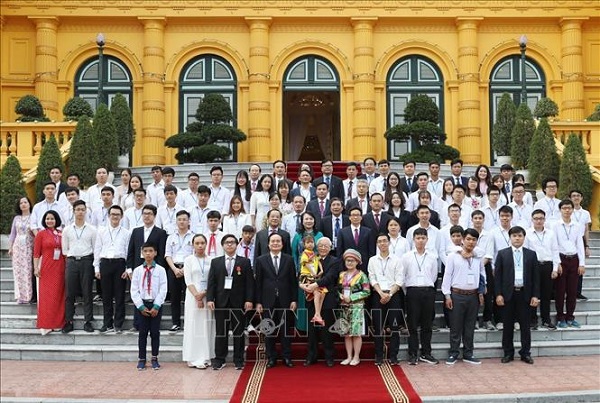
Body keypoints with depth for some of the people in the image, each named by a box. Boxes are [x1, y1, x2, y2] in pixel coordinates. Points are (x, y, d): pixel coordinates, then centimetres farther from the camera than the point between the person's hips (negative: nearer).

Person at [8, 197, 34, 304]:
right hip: (18, 246, 3)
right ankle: (20, 296, 4)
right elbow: (13, 234, 15)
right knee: (18, 271, 0)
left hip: (29, 247, -3)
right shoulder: (16, 218, 12)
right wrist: (10, 247, 10)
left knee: (28, 271, -7)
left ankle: (28, 296, -2)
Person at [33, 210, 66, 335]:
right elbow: (36, 253, -1)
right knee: (46, 295, -1)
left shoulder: (61, 234, 8)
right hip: (46, 268, -3)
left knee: (59, 295, 6)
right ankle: (46, 324, 4)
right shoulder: (41, 234, 0)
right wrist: (36, 268, -8)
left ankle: (58, 322, 15)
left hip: (60, 268, 3)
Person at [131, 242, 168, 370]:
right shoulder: (137, 270, 2)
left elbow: (163, 290, -5)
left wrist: (156, 306, -11)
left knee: (155, 332, 4)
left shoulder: (160, 270, -3)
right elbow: (134, 290, 0)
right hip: (142, 304, 1)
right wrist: (141, 306, -7)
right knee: (142, 332, 5)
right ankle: (141, 359, 14)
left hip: (156, 304, -1)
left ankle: (154, 359, 15)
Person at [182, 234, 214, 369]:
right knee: (194, 326, -1)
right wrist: (196, 295, -13)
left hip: (208, 296, 2)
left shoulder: (211, 260, 6)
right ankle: (195, 358, 1)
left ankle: (205, 357, 10)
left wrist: (204, 294, -11)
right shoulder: (188, 260, 3)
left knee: (207, 326, 3)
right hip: (193, 296, -2)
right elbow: (188, 281, -3)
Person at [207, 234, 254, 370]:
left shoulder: (245, 262, 5)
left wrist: (249, 300, -9)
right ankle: (219, 360, 13)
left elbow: (249, 283, 0)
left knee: (239, 332, 4)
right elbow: (211, 282, 4)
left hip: (239, 302, -1)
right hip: (221, 301, 1)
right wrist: (210, 299, -7)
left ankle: (238, 360, 13)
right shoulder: (215, 262, 9)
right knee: (221, 332, 5)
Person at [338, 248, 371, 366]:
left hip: (357, 307, -4)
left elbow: (366, 292, -8)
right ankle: (349, 356, 15)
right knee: (346, 333, 7)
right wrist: (340, 296, -7)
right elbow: (338, 289, 16)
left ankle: (356, 357, 8)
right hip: (344, 307, 4)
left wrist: (351, 298, -13)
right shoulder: (341, 275, 11)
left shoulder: (361, 275, -3)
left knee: (356, 332, -2)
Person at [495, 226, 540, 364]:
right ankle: (508, 353, 15)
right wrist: (498, 294, -6)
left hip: (525, 294, 1)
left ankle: (525, 353, 15)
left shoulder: (531, 254, 7)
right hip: (508, 294, -1)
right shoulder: (502, 254, 3)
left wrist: (535, 295, -1)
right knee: (508, 325, 6)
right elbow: (497, 275, 1)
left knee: (525, 325, 5)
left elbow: (535, 276, 5)